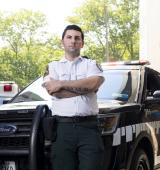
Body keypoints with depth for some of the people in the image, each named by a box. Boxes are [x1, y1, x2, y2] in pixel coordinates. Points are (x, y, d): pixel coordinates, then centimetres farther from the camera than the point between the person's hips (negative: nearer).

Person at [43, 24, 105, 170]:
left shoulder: (91, 64, 16)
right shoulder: (53, 66, 17)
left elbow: (94, 83, -7)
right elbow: (55, 92, -2)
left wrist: (61, 84, -5)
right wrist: (86, 87, -1)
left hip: (89, 127, 0)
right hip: (63, 127, 0)